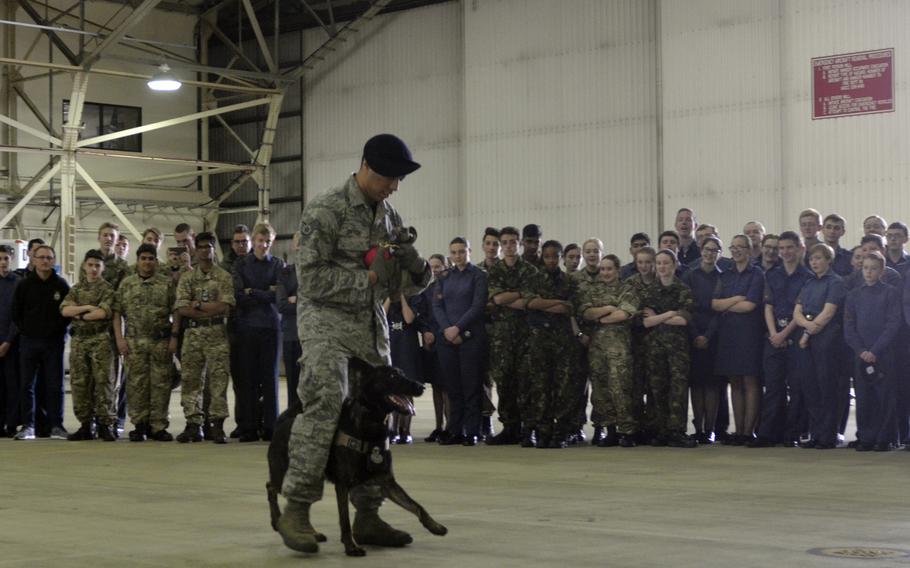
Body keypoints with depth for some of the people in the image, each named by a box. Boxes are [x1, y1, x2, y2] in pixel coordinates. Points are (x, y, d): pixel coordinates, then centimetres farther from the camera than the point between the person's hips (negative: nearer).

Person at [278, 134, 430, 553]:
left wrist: (417, 269, -9)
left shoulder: (390, 217, 11)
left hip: (372, 325, 7)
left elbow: (409, 283, 15)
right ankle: (297, 509, -22)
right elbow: (311, 280, -15)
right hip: (326, 319, -7)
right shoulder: (325, 211, -9)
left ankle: (367, 518, 12)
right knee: (325, 402, -25)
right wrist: (370, 277, -16)